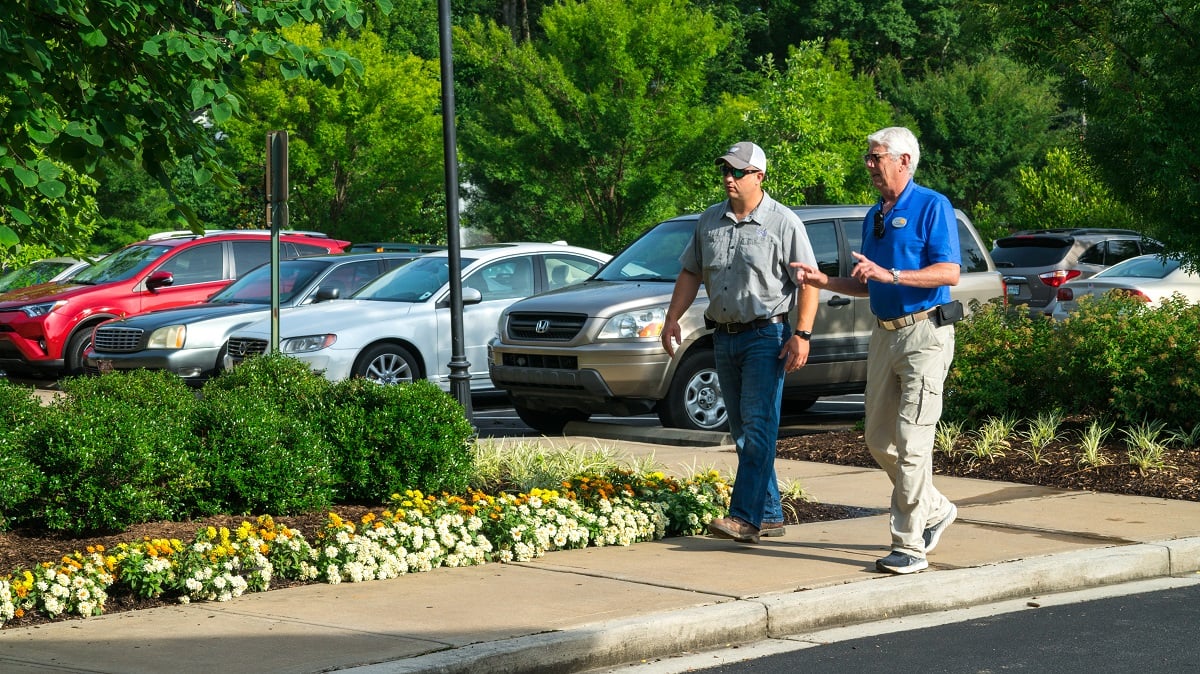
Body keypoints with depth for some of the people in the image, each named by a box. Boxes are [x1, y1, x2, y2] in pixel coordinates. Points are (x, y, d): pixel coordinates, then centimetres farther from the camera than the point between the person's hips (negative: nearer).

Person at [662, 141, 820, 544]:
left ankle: (745, 517, -20)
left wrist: (801, 334, -16)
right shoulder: (709, 221, 10)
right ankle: (770, 515, 16)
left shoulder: (783, 223, -7)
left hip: (766, 335, -7)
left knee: (758, 426, -14)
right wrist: (673, 317, 6)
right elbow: (691, 273, 18)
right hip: (724, 336, 7)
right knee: (742, 431, 9)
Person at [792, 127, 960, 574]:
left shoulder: (932, 207, -8)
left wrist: (890, 274, -26)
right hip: (885, 333, 8)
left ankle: (910, 545, -9)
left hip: (925, 333, -8)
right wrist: (823, 281, 7)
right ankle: (934, 509, 29)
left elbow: (949, 272, -17)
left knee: (912, 441, -11)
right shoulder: (874, 216, 16)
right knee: (879, 441, 10)